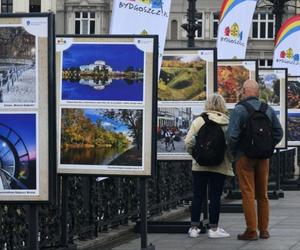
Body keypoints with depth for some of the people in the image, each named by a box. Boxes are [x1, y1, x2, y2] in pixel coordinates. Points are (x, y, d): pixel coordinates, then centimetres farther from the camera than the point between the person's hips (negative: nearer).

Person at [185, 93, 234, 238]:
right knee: (215, 197, 5)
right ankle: (214, 229, 6)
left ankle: (194, 227, 10)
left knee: (198, 196, 9)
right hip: (219, 166, -1)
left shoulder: (199, 121, -3)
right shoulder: (228, 123, -5)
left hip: (200, 165, 1)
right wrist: (229, 159, 7)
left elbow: (188, 142, -5)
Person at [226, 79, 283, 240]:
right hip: (263, 158, 5)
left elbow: (232, 135, -18)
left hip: (244, 156, -5)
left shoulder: (239, 110, -11)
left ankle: (251, 231, -2)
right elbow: (278, 132, 8)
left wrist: (233, 153, -2)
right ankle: (264, 230, 16)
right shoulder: (268, 109, 5)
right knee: (262, 194, 12)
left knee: (248, 194, -2)